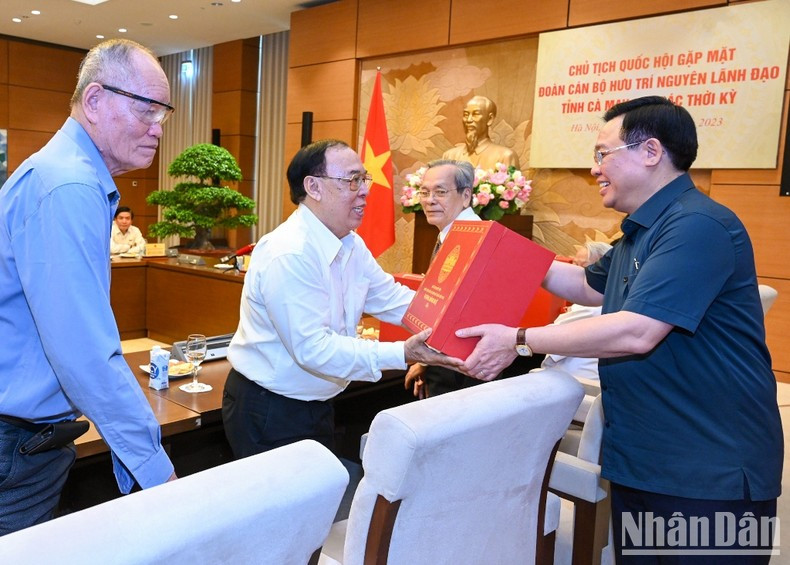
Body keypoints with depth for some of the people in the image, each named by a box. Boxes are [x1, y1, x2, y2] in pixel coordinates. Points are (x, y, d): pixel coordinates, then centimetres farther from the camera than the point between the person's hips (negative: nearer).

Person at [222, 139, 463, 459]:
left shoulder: (352, 246, 3)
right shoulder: (288, 255, -27)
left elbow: (393, 299, 4)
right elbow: (313, 348, -31)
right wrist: (402, 355, -33)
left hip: (318, 406, 9)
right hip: (268, 413, -9)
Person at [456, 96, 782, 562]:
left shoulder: (697, 226, -21)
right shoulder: (643, 231, 14)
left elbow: (636, 332, -29)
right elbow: (588, 286, 25)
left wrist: (518, 340, -23)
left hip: (711, 473, -9)